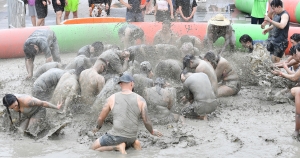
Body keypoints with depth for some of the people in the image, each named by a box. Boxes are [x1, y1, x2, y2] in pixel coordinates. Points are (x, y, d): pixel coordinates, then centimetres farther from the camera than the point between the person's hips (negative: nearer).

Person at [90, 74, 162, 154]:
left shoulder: (112, 98, -3)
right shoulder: (140, 99, -3)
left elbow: (101, 118, 7)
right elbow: (146, 121, -2)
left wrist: (98, 127, 30)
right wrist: (152, 132, 20)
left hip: (116, 136, -4)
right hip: (130, 137, 4)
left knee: (93, 149, 11)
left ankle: (118, 147, -9)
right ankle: (133, 143, 3)